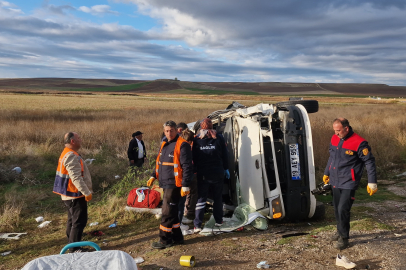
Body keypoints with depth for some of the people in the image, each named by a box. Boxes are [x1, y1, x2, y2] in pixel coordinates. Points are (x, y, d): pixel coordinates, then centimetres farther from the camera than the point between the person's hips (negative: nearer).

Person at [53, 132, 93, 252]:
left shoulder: (67, 154, 14)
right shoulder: (71, 156, -21)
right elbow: (76, 178, -26)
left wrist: (86, 191, 22)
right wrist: (87, 192, -22)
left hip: (69, 194, 11)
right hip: (75, 195, -11)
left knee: (72, 220, 19)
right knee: (79, 221, -5)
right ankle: (75, 249, 1)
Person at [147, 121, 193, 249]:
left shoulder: (182, 145, -13)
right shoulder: (164, 144, 15)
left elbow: (187, 166, -17)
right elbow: (159, 163, 24)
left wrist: (185, 185, -20)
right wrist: (153, 176, 13)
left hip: (174, 185, -9)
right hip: (166, 184, 9)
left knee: (167, 212, -4)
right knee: (171, 212, 15)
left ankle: (165, 240, 8)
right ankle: (176, 237, 26)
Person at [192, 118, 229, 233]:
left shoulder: (196, 139, -3)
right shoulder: (219, 138, -3)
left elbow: (193, 157, 1)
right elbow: (224, 155, 2)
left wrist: (195, 170, 11)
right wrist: (226, 169, 13)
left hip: (203, 174, 0)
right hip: (217, 173, 0)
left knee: (201, 199, 4)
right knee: (217, 198, 15)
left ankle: (197, 225, 0)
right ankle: (218, 220, 24)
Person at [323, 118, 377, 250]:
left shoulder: (358, 142, -16)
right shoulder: (334, 139, 3)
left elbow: (370, 162, -11)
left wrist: (372, 182, -12)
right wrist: (326, 173, 26)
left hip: (348, 183, -6)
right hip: (335, 182, 6)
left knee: (343, 209, -10)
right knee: (337, 209, 16)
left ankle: (344, 238, 7)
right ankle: (340, 231, 37)